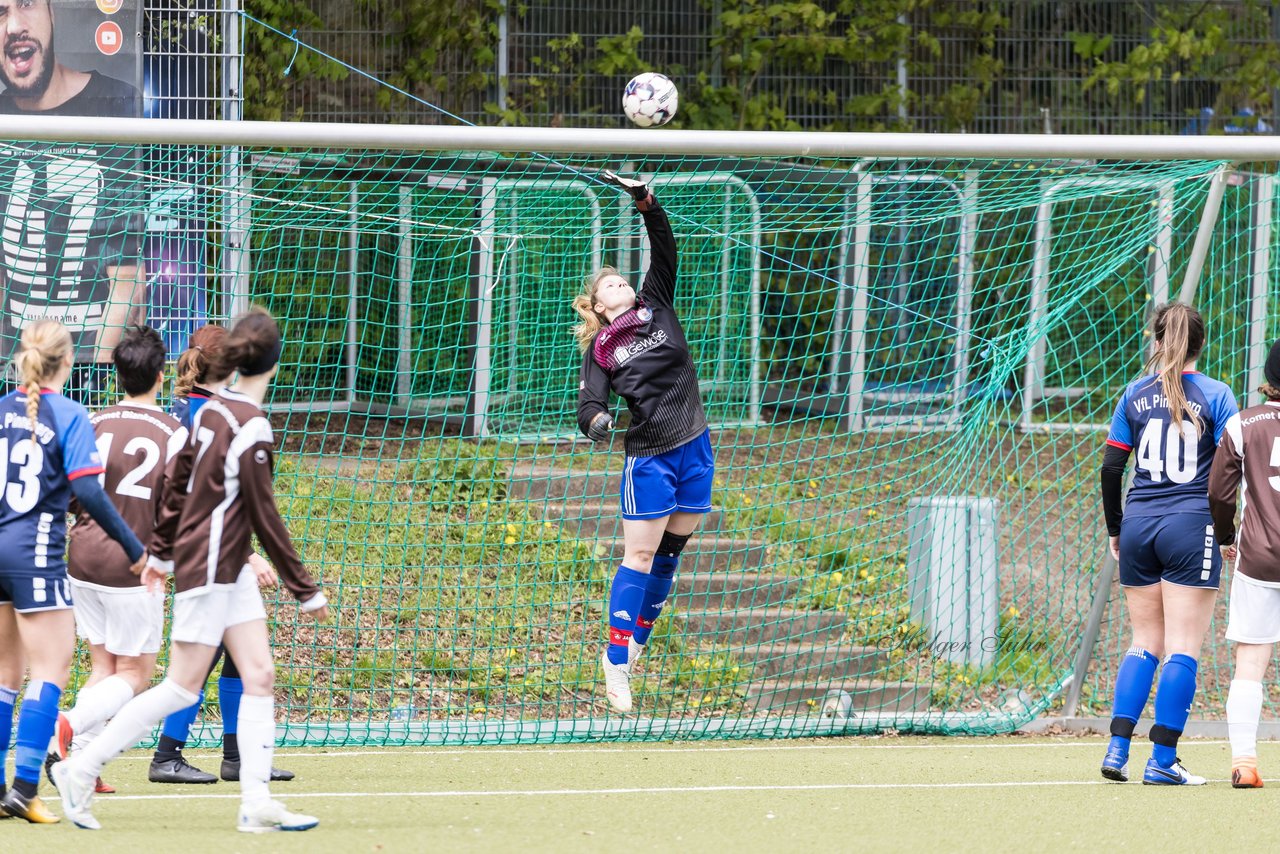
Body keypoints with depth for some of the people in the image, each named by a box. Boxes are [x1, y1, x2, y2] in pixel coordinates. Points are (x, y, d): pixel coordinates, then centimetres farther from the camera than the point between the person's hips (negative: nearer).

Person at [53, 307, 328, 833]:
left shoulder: (212, 411, 5)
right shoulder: (251, 429, -20)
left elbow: (177, 485, 14)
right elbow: (263, 519, -17)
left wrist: (162, 552, 26)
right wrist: (306, 591, -10)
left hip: (230, 571, 9)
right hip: (207, 571, -9)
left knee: (259, 676, 4)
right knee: (183, 687, -3)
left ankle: (256, 803, 0)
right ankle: (81, 769, 3)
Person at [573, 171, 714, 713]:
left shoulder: (656, 307, 8)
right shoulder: (599, 350, 1)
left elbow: (664, 247, 1)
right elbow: (590, 402, -10)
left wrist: (644, 201, -11)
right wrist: (596, 420, -33)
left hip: (694, 450, 4)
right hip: (649, 457, -4)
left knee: (670, 552, 10)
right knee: (640, 555, -6)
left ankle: (637, 641, 24)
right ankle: (616, 662, -4)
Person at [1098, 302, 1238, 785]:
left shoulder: (1135, 395, 6)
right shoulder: (1215, 396, -2)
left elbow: (1111, 468, 7)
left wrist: (1115, 529, 17)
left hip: (1139, 525, 4)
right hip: (1191, 527, -4)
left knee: (1145, 643, 14)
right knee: (1183, 647, 0)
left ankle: (1117, 749, 3)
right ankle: (1162, 761, -4)